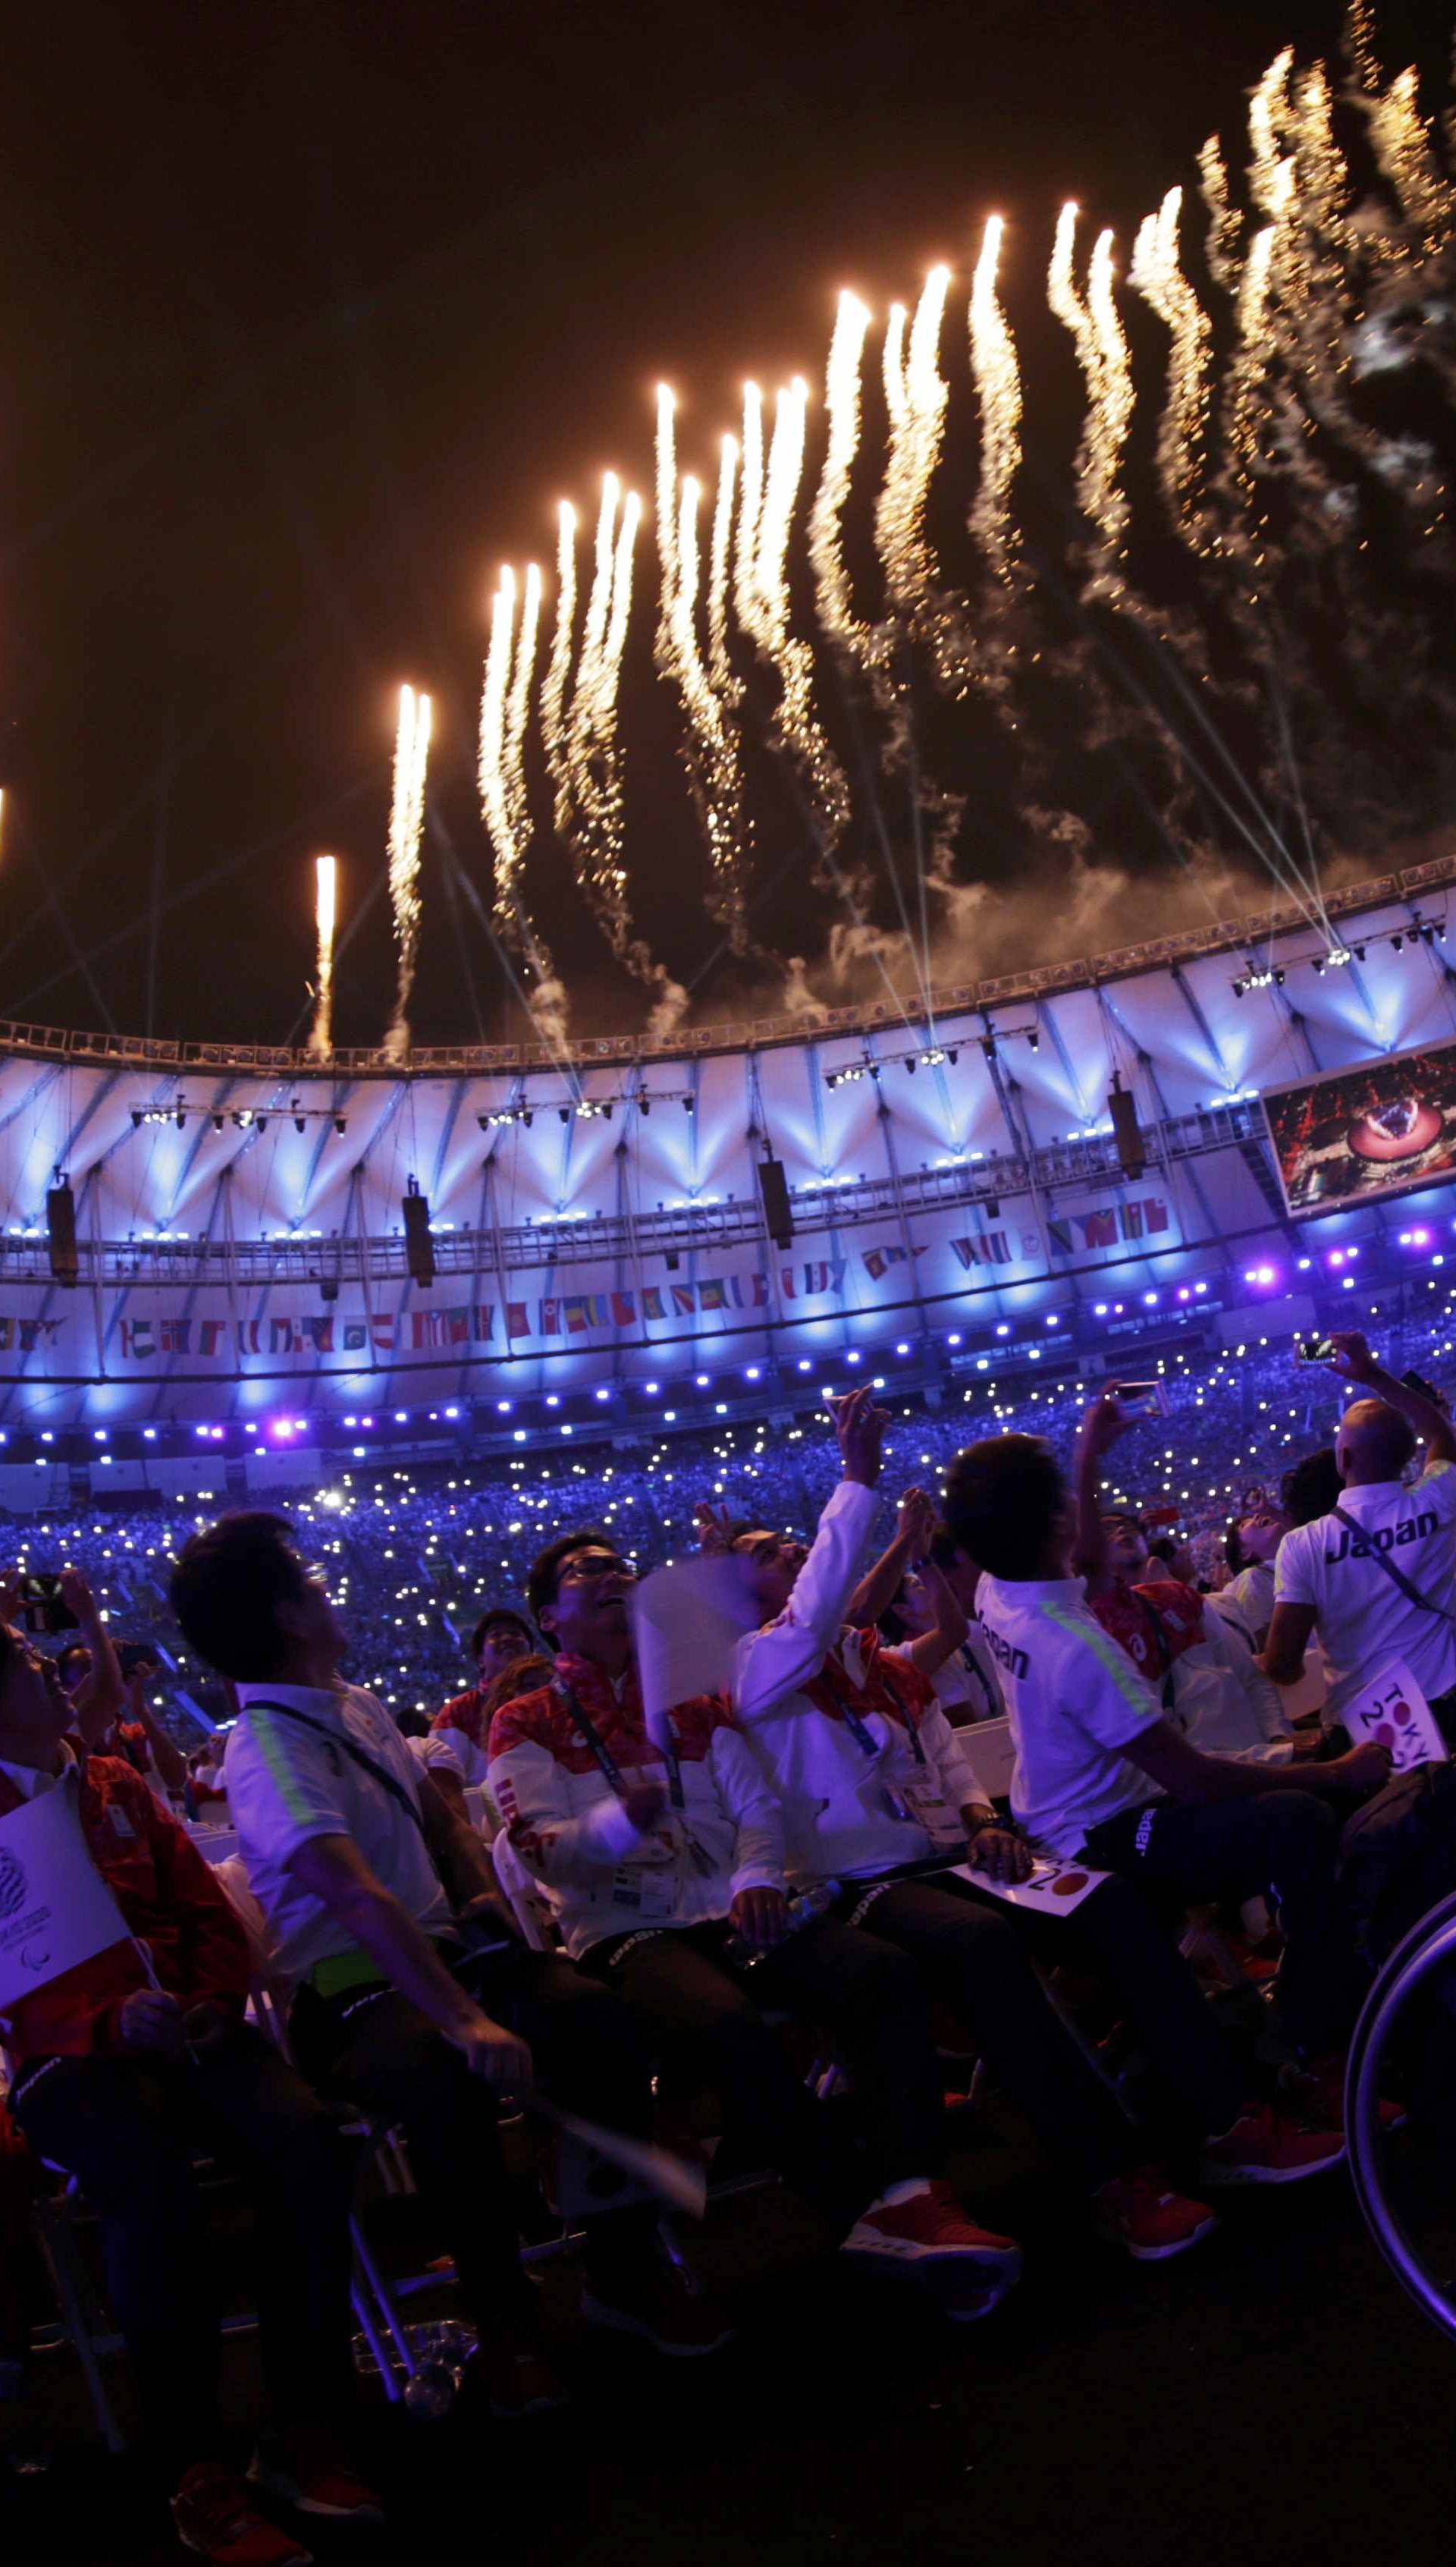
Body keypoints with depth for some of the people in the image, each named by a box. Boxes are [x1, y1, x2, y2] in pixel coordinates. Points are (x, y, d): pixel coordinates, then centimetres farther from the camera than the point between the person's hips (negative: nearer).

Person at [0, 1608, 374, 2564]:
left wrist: (215, 1999, -4)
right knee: (156, 2184, -34)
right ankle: (199, 2474, -17)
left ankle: (308, 2436, -11)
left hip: (188, 2029, 4)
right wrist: (112, 2022, -21)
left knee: (306, 2142, -24)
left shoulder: (118, 1785, 16)